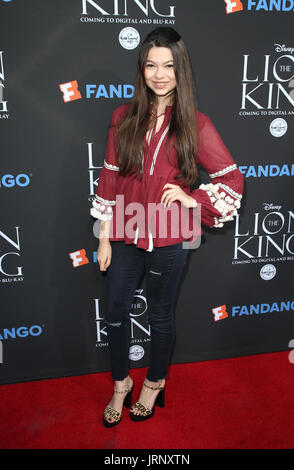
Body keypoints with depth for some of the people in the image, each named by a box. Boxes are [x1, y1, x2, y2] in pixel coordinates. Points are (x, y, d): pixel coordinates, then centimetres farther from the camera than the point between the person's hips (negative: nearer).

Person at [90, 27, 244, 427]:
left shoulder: (195, 125, -7)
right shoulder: (124, 117, 1)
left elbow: (233, 180, -2)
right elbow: (110, 178, 2)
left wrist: (193, 199, -15)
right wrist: (105, 237, 1)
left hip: (168, 242, -3)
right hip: (126, 237, 3)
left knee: (161, 316, 15)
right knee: (115, 314, 14)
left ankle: (155, 383, 42)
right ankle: (121, 384, 40)